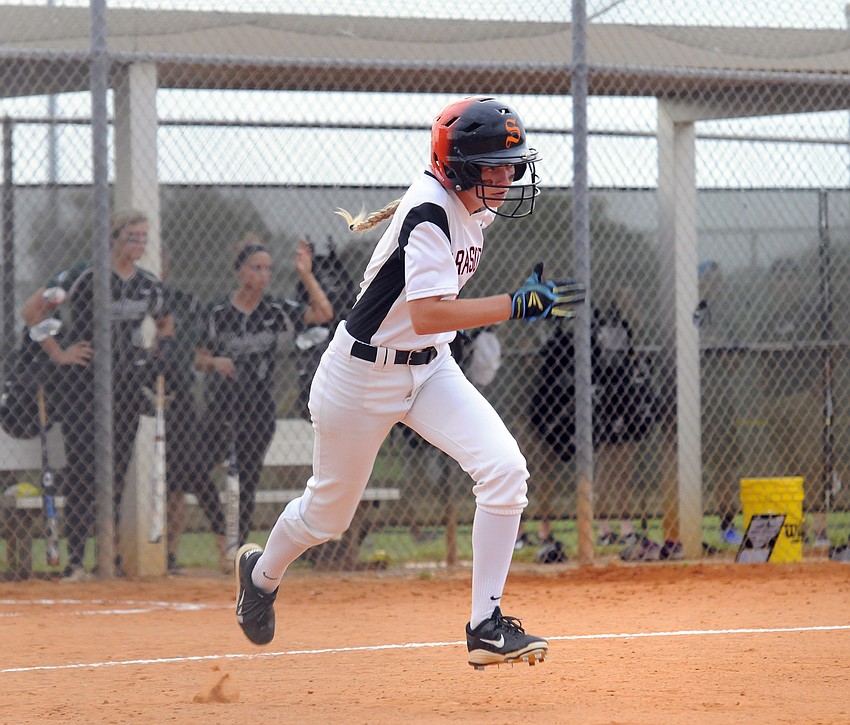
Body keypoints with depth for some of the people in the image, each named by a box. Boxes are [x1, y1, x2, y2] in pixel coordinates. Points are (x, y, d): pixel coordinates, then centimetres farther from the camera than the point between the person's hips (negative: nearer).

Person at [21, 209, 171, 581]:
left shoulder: (149, 285, 8)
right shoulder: (83, 275, -9)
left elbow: (165, 322, 27)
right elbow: (31, 310, -7)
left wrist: (152, 353, 11)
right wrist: (57, 353, -8)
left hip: (128, 383, 5)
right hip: (83, 380, -5)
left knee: (118, 470, 6)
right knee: (82, 470, -7)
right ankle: (75, 561, -7)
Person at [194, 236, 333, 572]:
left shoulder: (276, 312, 1)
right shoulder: (219, 313, -2)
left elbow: (324, 314, -8)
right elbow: (199, 360, 4)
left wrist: (306, 276, -17)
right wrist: (214, 362, -19)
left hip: (259, 409, 1)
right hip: (221, 404, -1)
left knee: (248, 481, 2)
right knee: (197, 469, -10)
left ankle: (238, 547, 14)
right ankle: (222, 535, 11)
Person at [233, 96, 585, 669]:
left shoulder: (475, 207, -2)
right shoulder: (429, 213, -28)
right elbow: (426, 317, -38)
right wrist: (517, 306, -43)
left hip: (430, 367, 7)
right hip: (363, 374, -7)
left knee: (504, 468, -17)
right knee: (328, 513, 12)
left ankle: (487, 626, -13)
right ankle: (263, 572, 46)